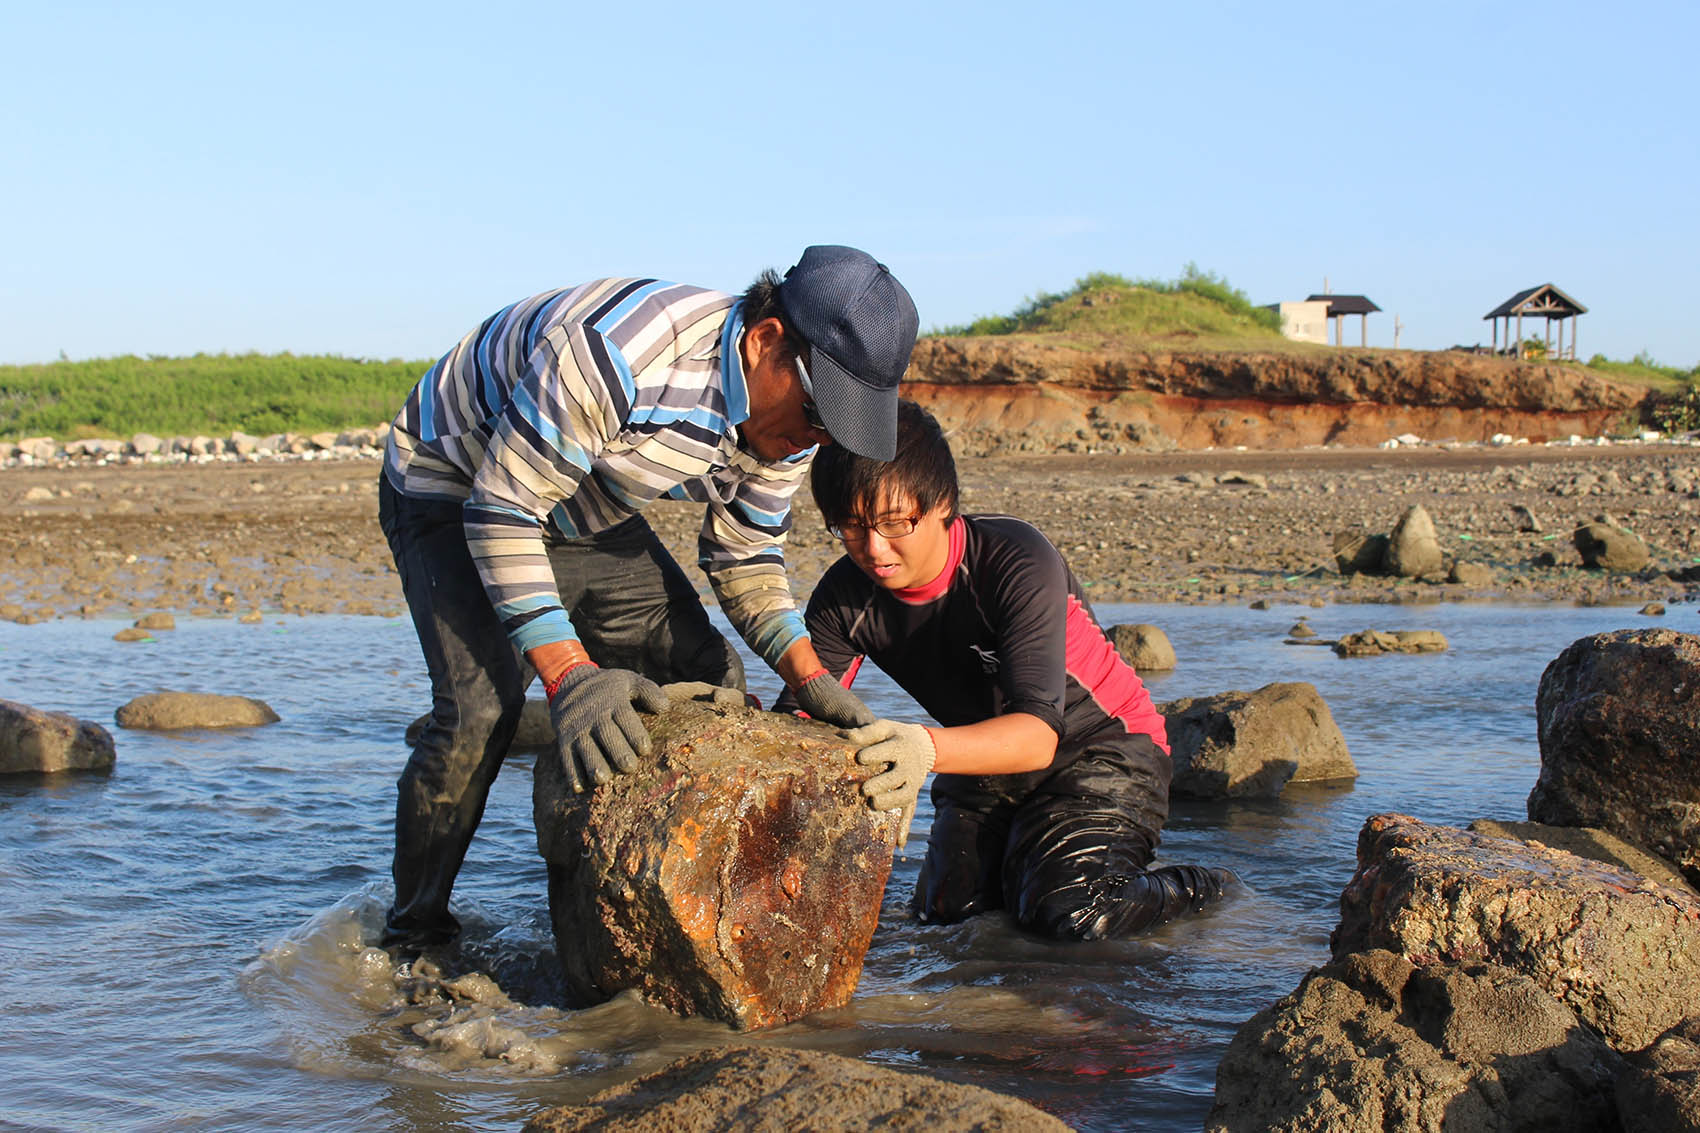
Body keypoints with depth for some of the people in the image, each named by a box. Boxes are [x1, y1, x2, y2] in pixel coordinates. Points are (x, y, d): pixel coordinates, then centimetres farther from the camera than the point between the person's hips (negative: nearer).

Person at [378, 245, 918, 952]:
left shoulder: (786, 412, -14)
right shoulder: (613, 354, -40)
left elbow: (743, 558, -1)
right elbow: (501, 512, -34)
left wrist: (810, 679, -17)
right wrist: (569, 674, -42)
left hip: (589, 513, 7)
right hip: (454, 489, -7)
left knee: (708, 679, -2)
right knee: (481, 706, -25)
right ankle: (412, 942, -7)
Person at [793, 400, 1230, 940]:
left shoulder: (1018, 563, -31)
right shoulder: (844, 597, -15)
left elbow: (1038, 734, -41)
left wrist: (927, 749, -60)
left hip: (1103, 746, -5)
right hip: (985, 756, 6)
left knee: (1069, 912, -25)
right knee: (946, 908, -12)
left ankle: (1194, 886, 6)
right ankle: (1020, 856, 19)